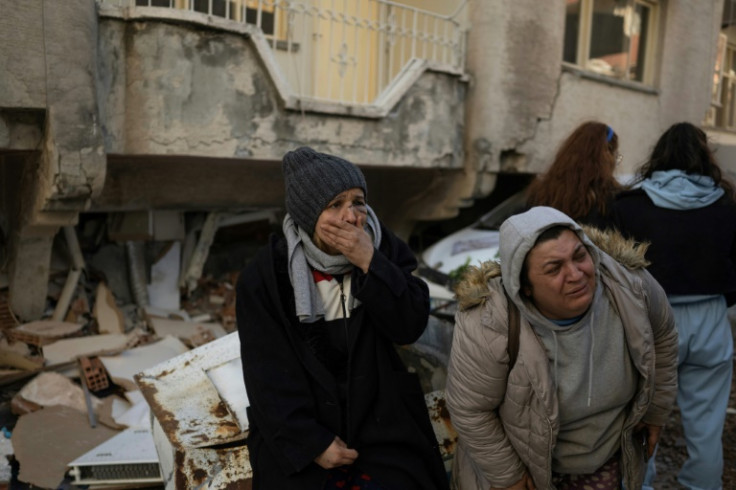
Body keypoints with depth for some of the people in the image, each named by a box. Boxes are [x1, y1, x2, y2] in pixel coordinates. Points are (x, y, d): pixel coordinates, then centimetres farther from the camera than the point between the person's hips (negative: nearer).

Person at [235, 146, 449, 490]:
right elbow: (269, 373, -8)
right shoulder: (264, 276, -9)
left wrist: (369, 263, -22)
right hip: (299, 427, -1)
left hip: (379, 418, 2)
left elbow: (411, 326, -11)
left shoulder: (383, 247, -3)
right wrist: (313, 442, -12)